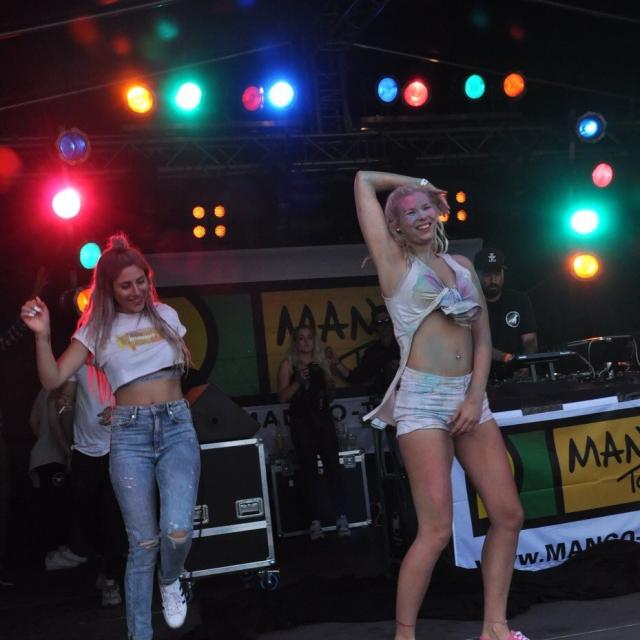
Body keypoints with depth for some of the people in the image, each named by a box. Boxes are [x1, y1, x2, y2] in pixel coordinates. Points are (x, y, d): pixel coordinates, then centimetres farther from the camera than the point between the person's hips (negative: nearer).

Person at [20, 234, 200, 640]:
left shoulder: (166, 315, 11)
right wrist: (43, 334, -19)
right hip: (130, 435, -1)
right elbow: (53, 379, -6)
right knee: (143, 543, -2)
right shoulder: (97, 330, 4)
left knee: (177, 531, -18)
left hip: (177, 426, 1)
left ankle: (170, 580, 18)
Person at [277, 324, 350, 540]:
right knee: (309, 470, -1)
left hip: (323, 419, 3)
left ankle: (341, 516, -6)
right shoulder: (288, 364, 3)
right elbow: (283, 396, -5)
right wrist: (298, 381, -18)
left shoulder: (321, 363, 14)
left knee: (333, 466, -6)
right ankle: (316, 520, -2)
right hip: (301, 422, -2)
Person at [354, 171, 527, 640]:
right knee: (437, 530, -11)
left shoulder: (463, 266, 16)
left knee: (508, 515, 3)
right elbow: (364, 181, 3)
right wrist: (417, 181, 17)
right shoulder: (395, 261, 3)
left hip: (469, 395, 6)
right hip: (423, 399, -6)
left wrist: (476, 397, -1)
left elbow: (483, 338, 12)